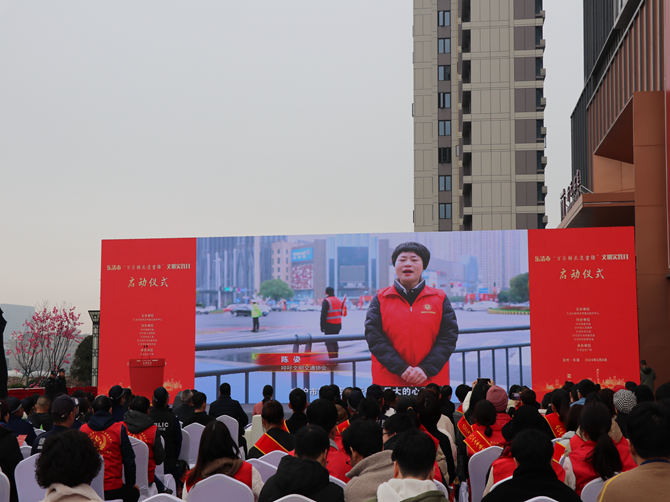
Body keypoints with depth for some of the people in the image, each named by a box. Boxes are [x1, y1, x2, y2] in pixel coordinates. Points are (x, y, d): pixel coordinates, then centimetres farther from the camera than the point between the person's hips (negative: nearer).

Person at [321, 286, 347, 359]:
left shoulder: (326, 301, -11)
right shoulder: (339, 300, 11)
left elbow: (323, 315, -14)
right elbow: (341, 313, 18)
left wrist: (322, 326, -11)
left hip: (329, 325, -7)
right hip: (338, 325, 7)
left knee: (329, 342, -3)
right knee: (334, 341, 18)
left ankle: (332, 359, -11)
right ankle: (336, 358, 21)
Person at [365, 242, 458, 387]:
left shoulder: (440, 299, 8)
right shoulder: (380, 300, 6)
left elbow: (449, 336, 1)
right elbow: (374, 337, -3)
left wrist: (426, 369, -12)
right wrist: (401, 369, -14)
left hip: (433, 380, 1)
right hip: (388, 381, -1)